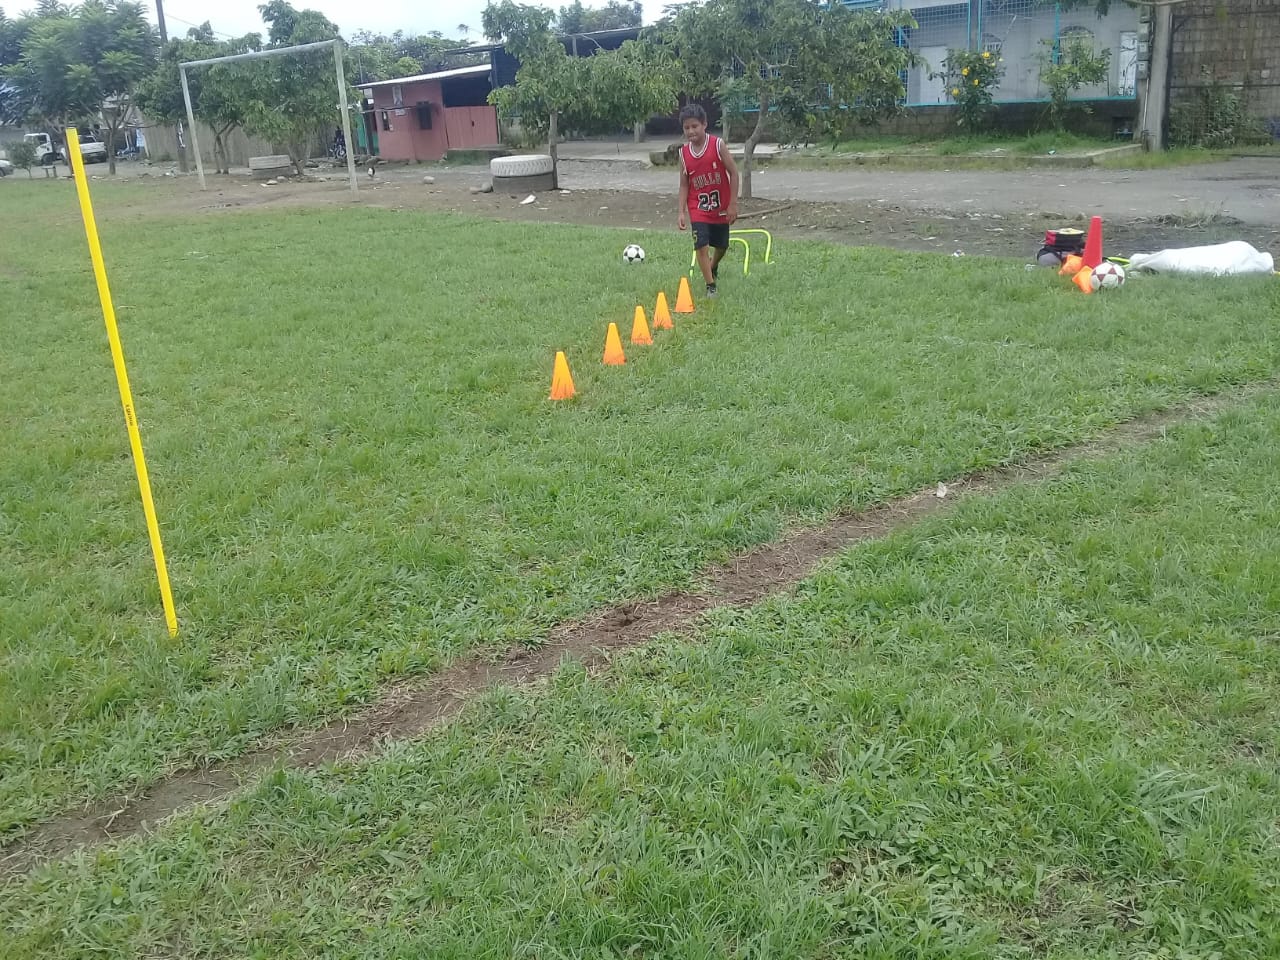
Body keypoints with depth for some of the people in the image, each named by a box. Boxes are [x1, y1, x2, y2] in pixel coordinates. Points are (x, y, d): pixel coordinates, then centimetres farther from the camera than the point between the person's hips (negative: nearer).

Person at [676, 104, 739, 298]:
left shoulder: (717, 144, -13)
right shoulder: (684, 153, -5)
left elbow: (733, 173, -10)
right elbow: (684, 184, 0)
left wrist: (733, 204, -12)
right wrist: (681, 212, -8)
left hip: (721, 206, 0)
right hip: (698, 208, 0)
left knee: (722, 245, 16)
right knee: (701, 245, -14)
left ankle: (713, 267, 49)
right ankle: (710, 285, -3)